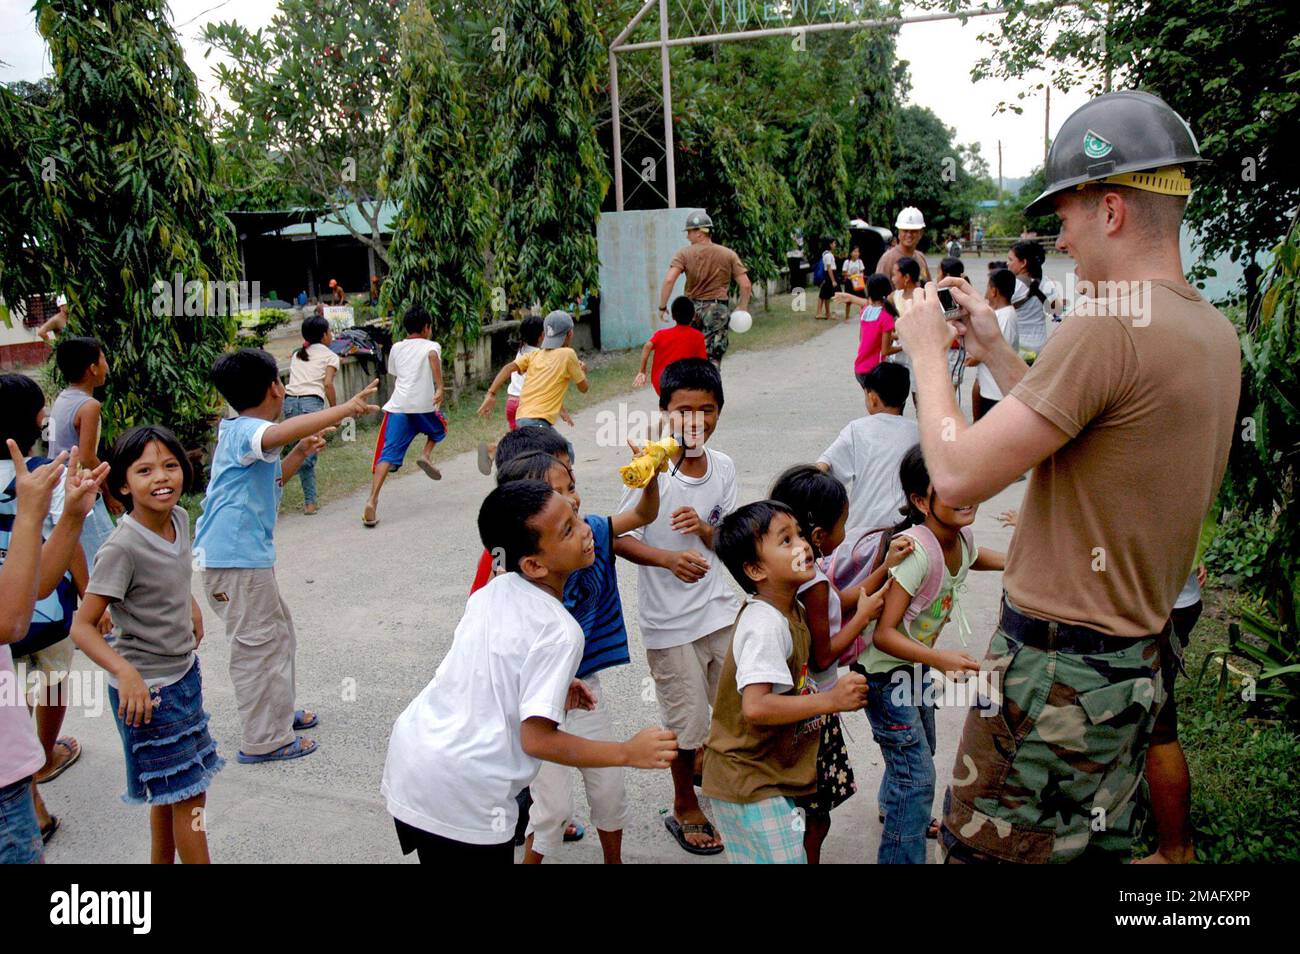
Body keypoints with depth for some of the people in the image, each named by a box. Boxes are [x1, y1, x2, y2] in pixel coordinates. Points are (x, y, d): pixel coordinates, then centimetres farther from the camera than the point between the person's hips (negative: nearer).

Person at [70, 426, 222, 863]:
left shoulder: (179, 519, -2)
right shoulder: (122, 548, -24)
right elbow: (82, 626, -23)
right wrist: (125, 671, -36)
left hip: (184, 673, 7)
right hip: (145, 688, -7)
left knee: (168, 791, 20)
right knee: (189, 794, 1)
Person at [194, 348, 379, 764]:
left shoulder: (242, 431, 15)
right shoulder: (243, 431, -18)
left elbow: (270, 480, 29)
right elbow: (283, 431, -42)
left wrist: (300, 453, 16)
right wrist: (344, 409, -43)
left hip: (247, 555, 11)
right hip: (235, 558, -11)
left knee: (278, 633, 22)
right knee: (258, 645, -2)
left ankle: (278, 711, 37)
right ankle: (264, 741, 8)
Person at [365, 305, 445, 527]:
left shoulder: (396, 348, 21)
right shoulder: (431, 346, 9)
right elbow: (433, 357, -14)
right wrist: (440, 388, -21)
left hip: (397, 405, 2)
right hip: (424, 405, -2)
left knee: (388, 454, -5)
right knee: (439, 428, 31)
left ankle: (372, 501, -21)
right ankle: (426, 455, 4)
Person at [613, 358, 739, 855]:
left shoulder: (723, 467, -2)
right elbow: (620, 537, -13)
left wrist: (704, 529, -18)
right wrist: (668, 558, -29)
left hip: (721, 609, 5)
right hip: (670, 622, -5)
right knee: (688, 723, 8)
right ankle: (685, 809, 33)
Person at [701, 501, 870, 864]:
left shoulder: (791, 611, 5)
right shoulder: (765, 626, -25)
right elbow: (755, 707, -34)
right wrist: (830, 700, -26)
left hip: (770, 776, 9)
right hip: (752, 786, -9)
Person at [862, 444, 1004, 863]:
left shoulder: (961, 537, -9)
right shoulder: (916, 551, -35)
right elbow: (883, 634, -35)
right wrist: (940, 658, -47)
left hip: (915, 661, 9)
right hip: (883, 668, -9)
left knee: (923, 746, 28)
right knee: (916, 771, -9)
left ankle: (894, 810, 55)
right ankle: (901, 855, 6)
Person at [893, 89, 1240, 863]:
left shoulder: (1110, 326, -23)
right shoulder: (1215, 332, 8)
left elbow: (958, 475, -22)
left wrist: (927, 350, -6)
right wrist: (995, 349, 17)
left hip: (1057, 668, -9)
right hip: (1139, 656, 9)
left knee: (985, 850, 4)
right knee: (1097, 846, 21)